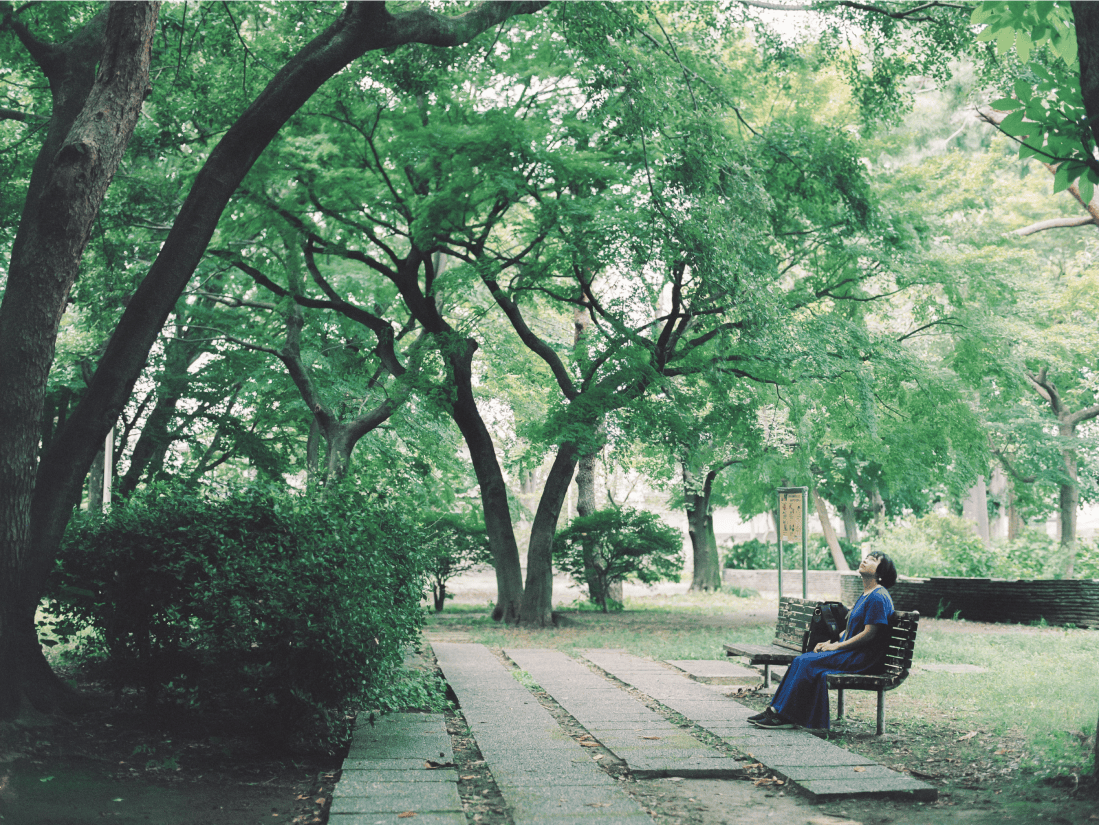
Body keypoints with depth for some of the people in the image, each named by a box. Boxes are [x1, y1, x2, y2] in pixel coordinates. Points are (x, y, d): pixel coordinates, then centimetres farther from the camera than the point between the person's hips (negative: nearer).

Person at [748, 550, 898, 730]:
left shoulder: (878, 597, -14)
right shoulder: (865, 595, 18)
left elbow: (869, 634, -19)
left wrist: (837, 646, -14)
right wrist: (831, 642, 8)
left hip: (863, 658, -9)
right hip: (852, 652, 9)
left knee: (808, 662, -20)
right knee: (801, 660, -6)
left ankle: (784, 716, -15)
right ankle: (775, 710, -8)